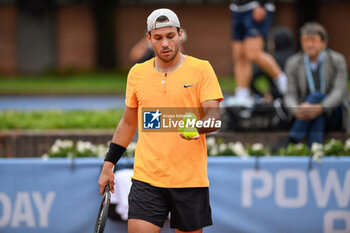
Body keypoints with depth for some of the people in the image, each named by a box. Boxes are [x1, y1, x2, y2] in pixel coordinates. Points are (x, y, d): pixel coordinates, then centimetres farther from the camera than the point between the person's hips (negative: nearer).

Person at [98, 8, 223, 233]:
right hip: (146, 178, 2)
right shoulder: (137, 73, 10)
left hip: (190, 179, -2)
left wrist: (197, 127, -30)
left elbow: (214, 117, -7)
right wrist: (108, 165, 18)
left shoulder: (201, 69, 0)